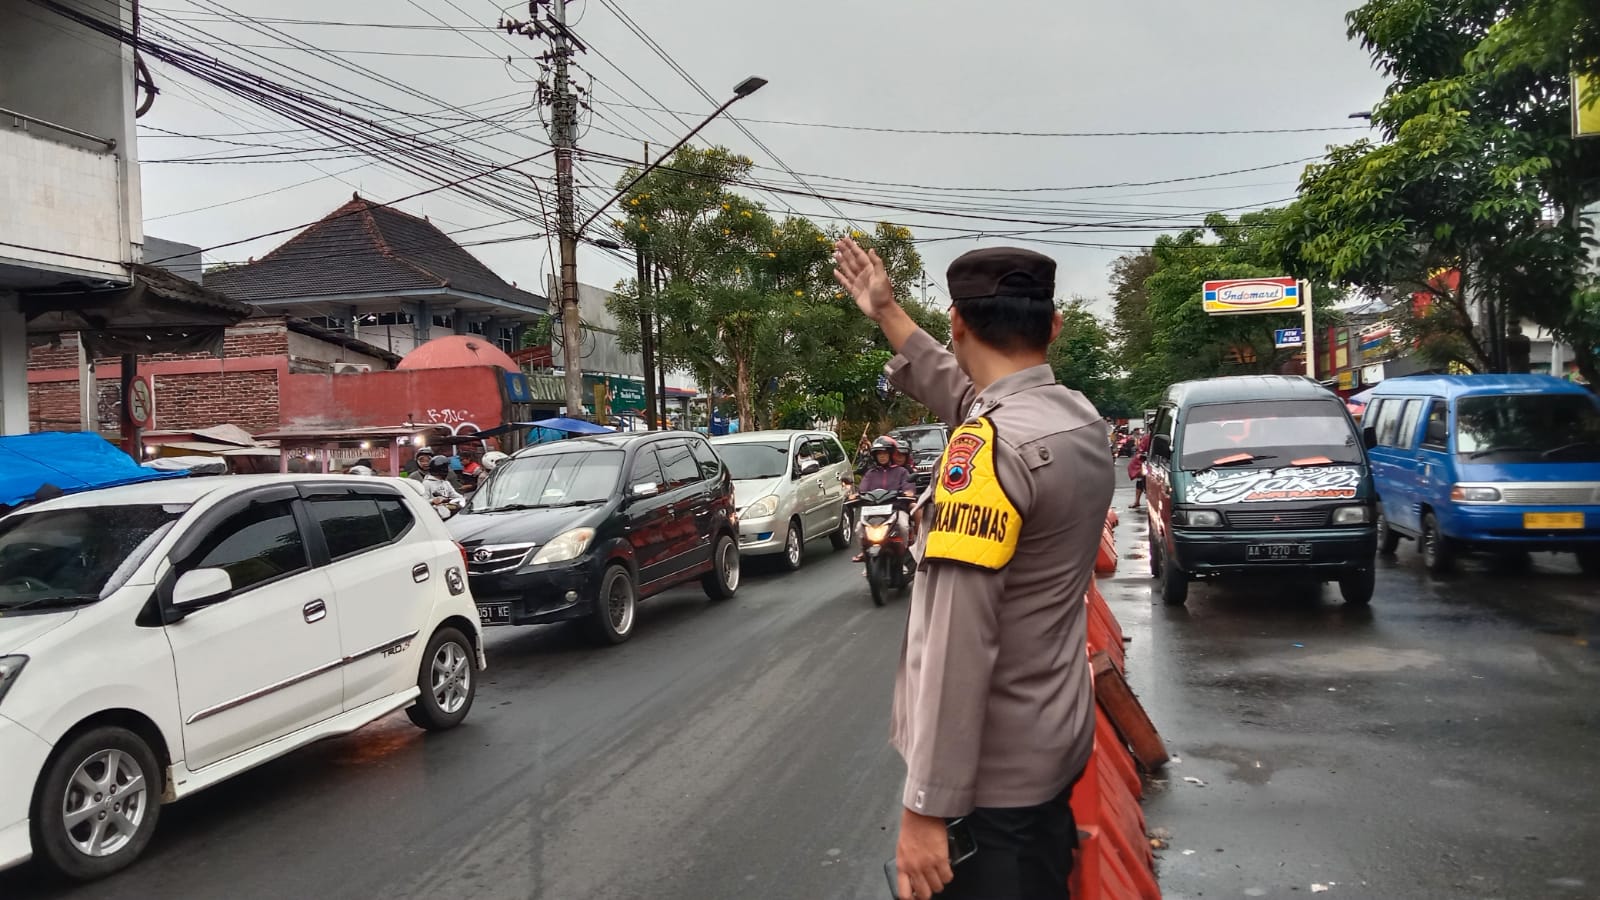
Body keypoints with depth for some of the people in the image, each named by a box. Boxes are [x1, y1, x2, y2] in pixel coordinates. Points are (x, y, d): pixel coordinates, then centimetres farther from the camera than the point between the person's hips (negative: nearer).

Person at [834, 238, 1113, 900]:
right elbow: (967, 398, 23)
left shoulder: (990, 447, -24)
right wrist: (886, 314, 28)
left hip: (992, 771, -8)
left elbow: (959, 641, -27)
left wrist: (926, 805, -24)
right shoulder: (1080, 417, 3)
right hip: (1052, 743, 8)